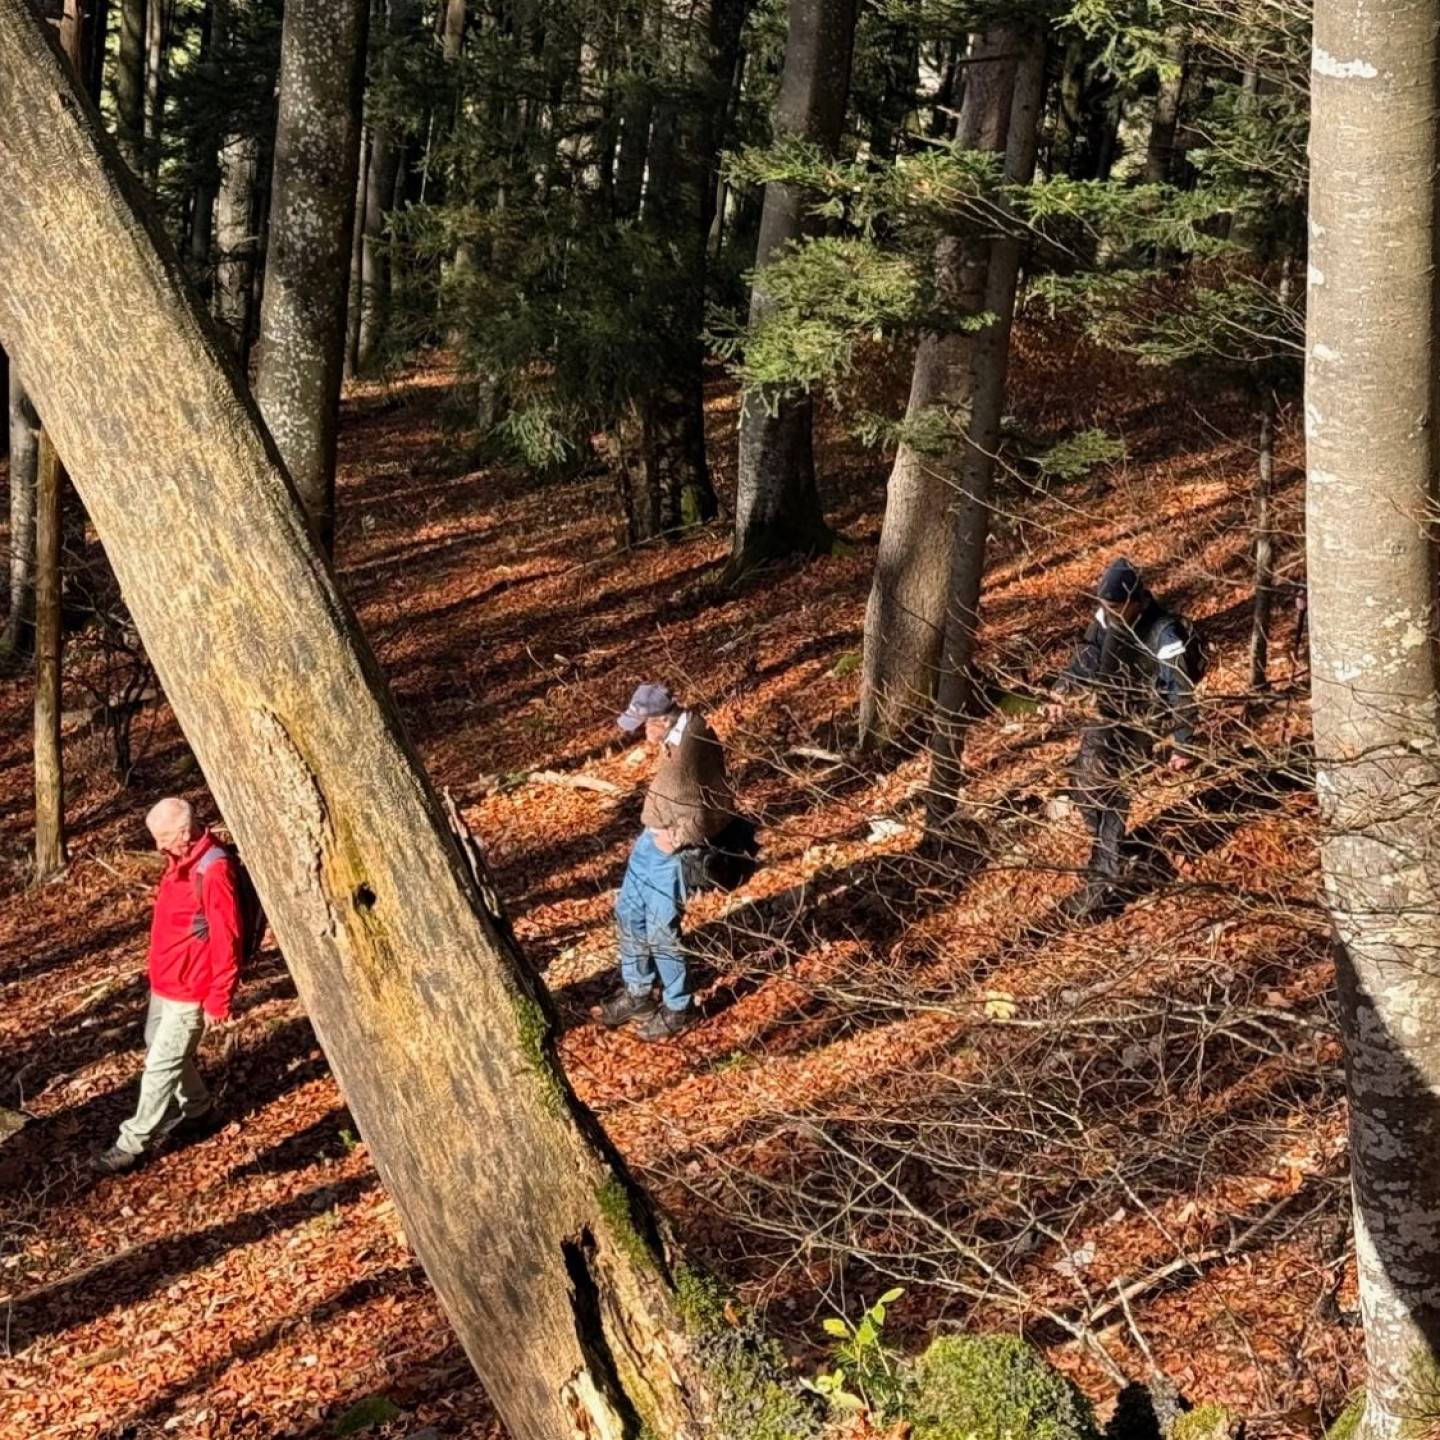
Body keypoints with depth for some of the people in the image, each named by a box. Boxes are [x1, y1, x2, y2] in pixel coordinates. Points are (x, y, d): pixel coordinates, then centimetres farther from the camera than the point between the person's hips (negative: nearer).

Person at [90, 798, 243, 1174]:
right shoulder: (181, 860, 4)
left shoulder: (213, 872, -26)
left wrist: (218, 1001, -20)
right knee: (159, 1049, 23)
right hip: (163, 983, 10)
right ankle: (197, 1111, 40)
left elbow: (226, 942, -24)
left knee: (161, 1065, -2)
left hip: (190, 992, -10)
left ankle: (134, 1144, 7)